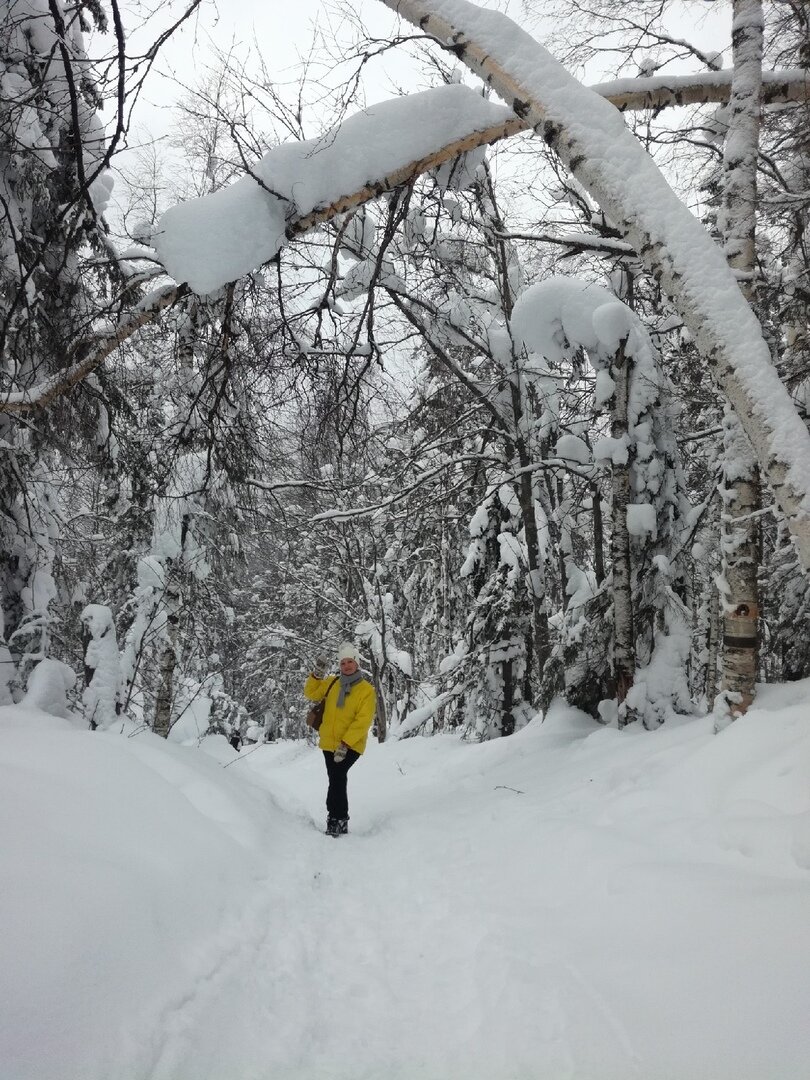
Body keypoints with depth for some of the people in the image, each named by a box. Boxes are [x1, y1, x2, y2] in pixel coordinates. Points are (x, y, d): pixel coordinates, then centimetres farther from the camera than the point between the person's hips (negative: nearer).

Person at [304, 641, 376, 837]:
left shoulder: (366, 690, -8)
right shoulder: (332, 683, 7)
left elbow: (363, 721, -14)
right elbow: (311, 694, 13)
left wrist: (345, 744, -21)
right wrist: (316, 675, -4)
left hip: (351, 745, -5)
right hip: (329, 743, 5)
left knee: (337, 777, -19)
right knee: (337, 779, 12)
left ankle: (337, 818, -9)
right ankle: (339, 820, 24)